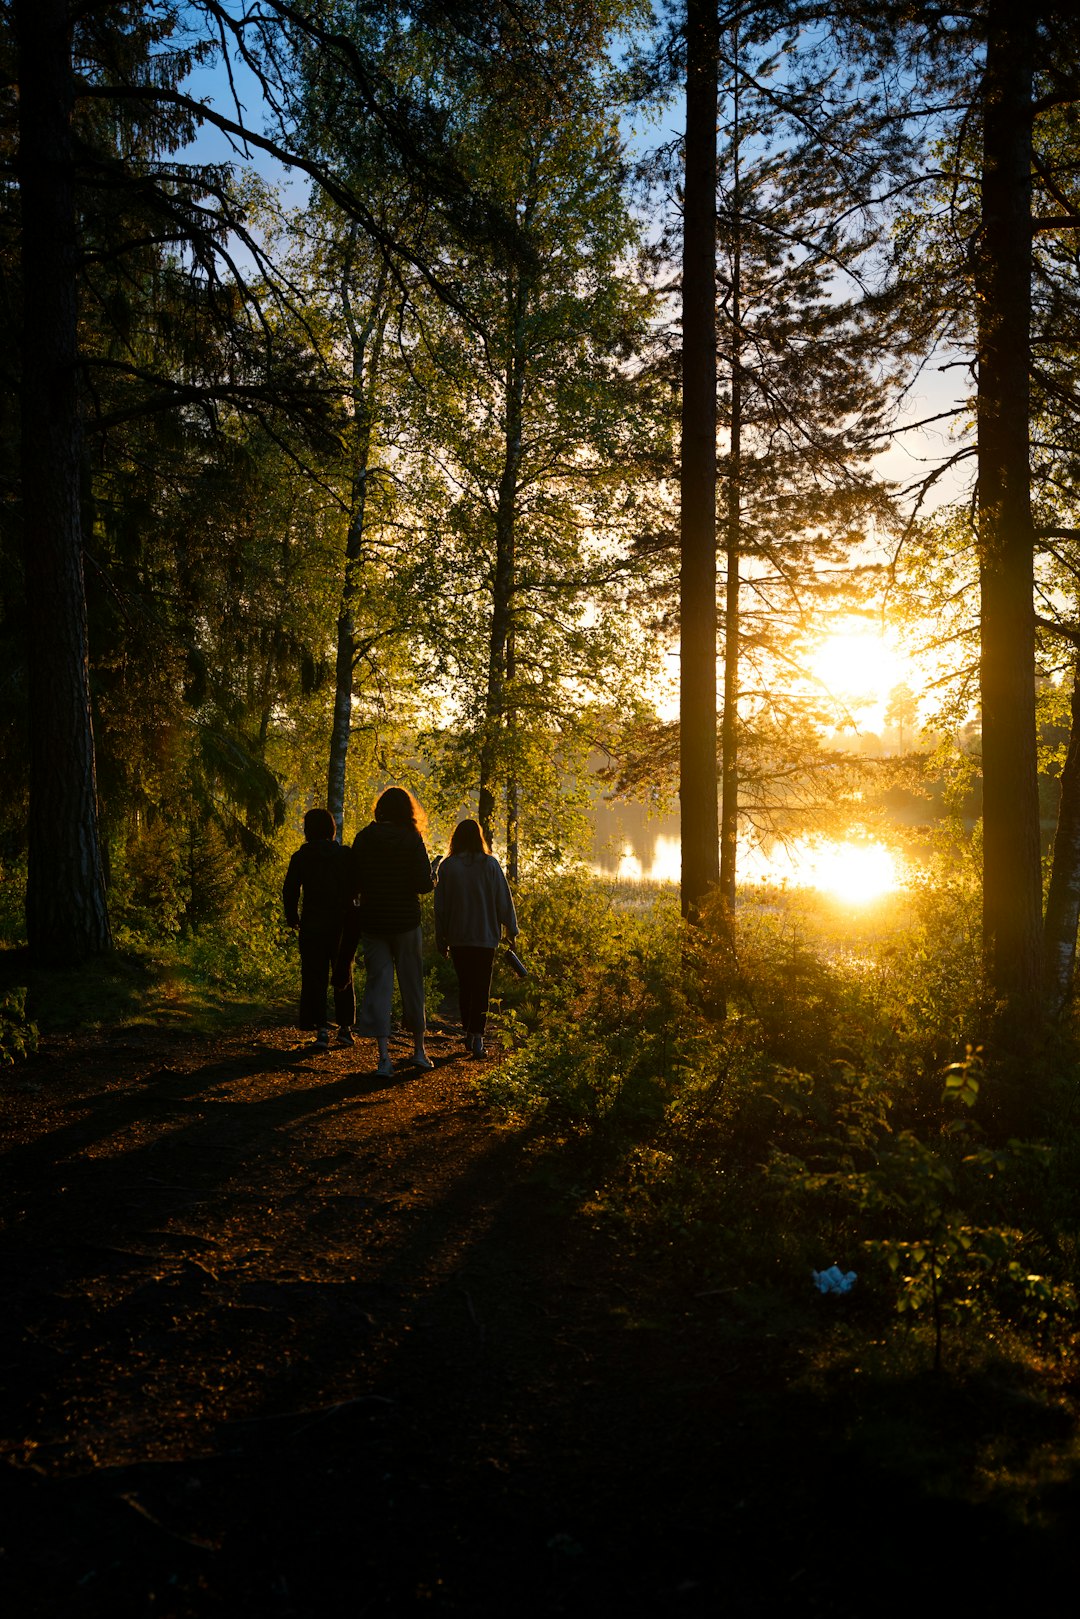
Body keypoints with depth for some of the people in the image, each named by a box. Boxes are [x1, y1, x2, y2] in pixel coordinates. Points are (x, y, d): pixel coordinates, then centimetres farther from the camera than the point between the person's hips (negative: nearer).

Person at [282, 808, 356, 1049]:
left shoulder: (300, 857, -2)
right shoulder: (345, 855, 1)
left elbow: (289, 891, -2)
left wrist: (293, 919, 11)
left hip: (313, 923, -1)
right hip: (342, 923, 1)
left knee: (314, 977, 4)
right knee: (343, 976, 12)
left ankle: (321, 1028, -4)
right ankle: (345, 1027, 14)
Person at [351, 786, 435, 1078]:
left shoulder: (362, 839, -1)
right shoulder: (411, 840, -8)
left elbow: (355, 882, 2)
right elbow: (424, 885, -12)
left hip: (371, 920, 1)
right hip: (405, 921, -1)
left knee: (378, 983, 3)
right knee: (411, 983, 11)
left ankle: (384, 1055, -6)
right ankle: (419, 1049, 22)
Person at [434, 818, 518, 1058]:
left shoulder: (447, 866, -3)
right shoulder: (490, 864, -4)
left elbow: (440, 905, 1)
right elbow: (504, 899, -1)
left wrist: (441, 939, 8)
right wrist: (511, 929, 11)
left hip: (458, 937, 1)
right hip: (486, 936, -1)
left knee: (464, 985, 15)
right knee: (481, 986, 0)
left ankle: (469, 1031, 21)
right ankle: (477, 1033, -14)